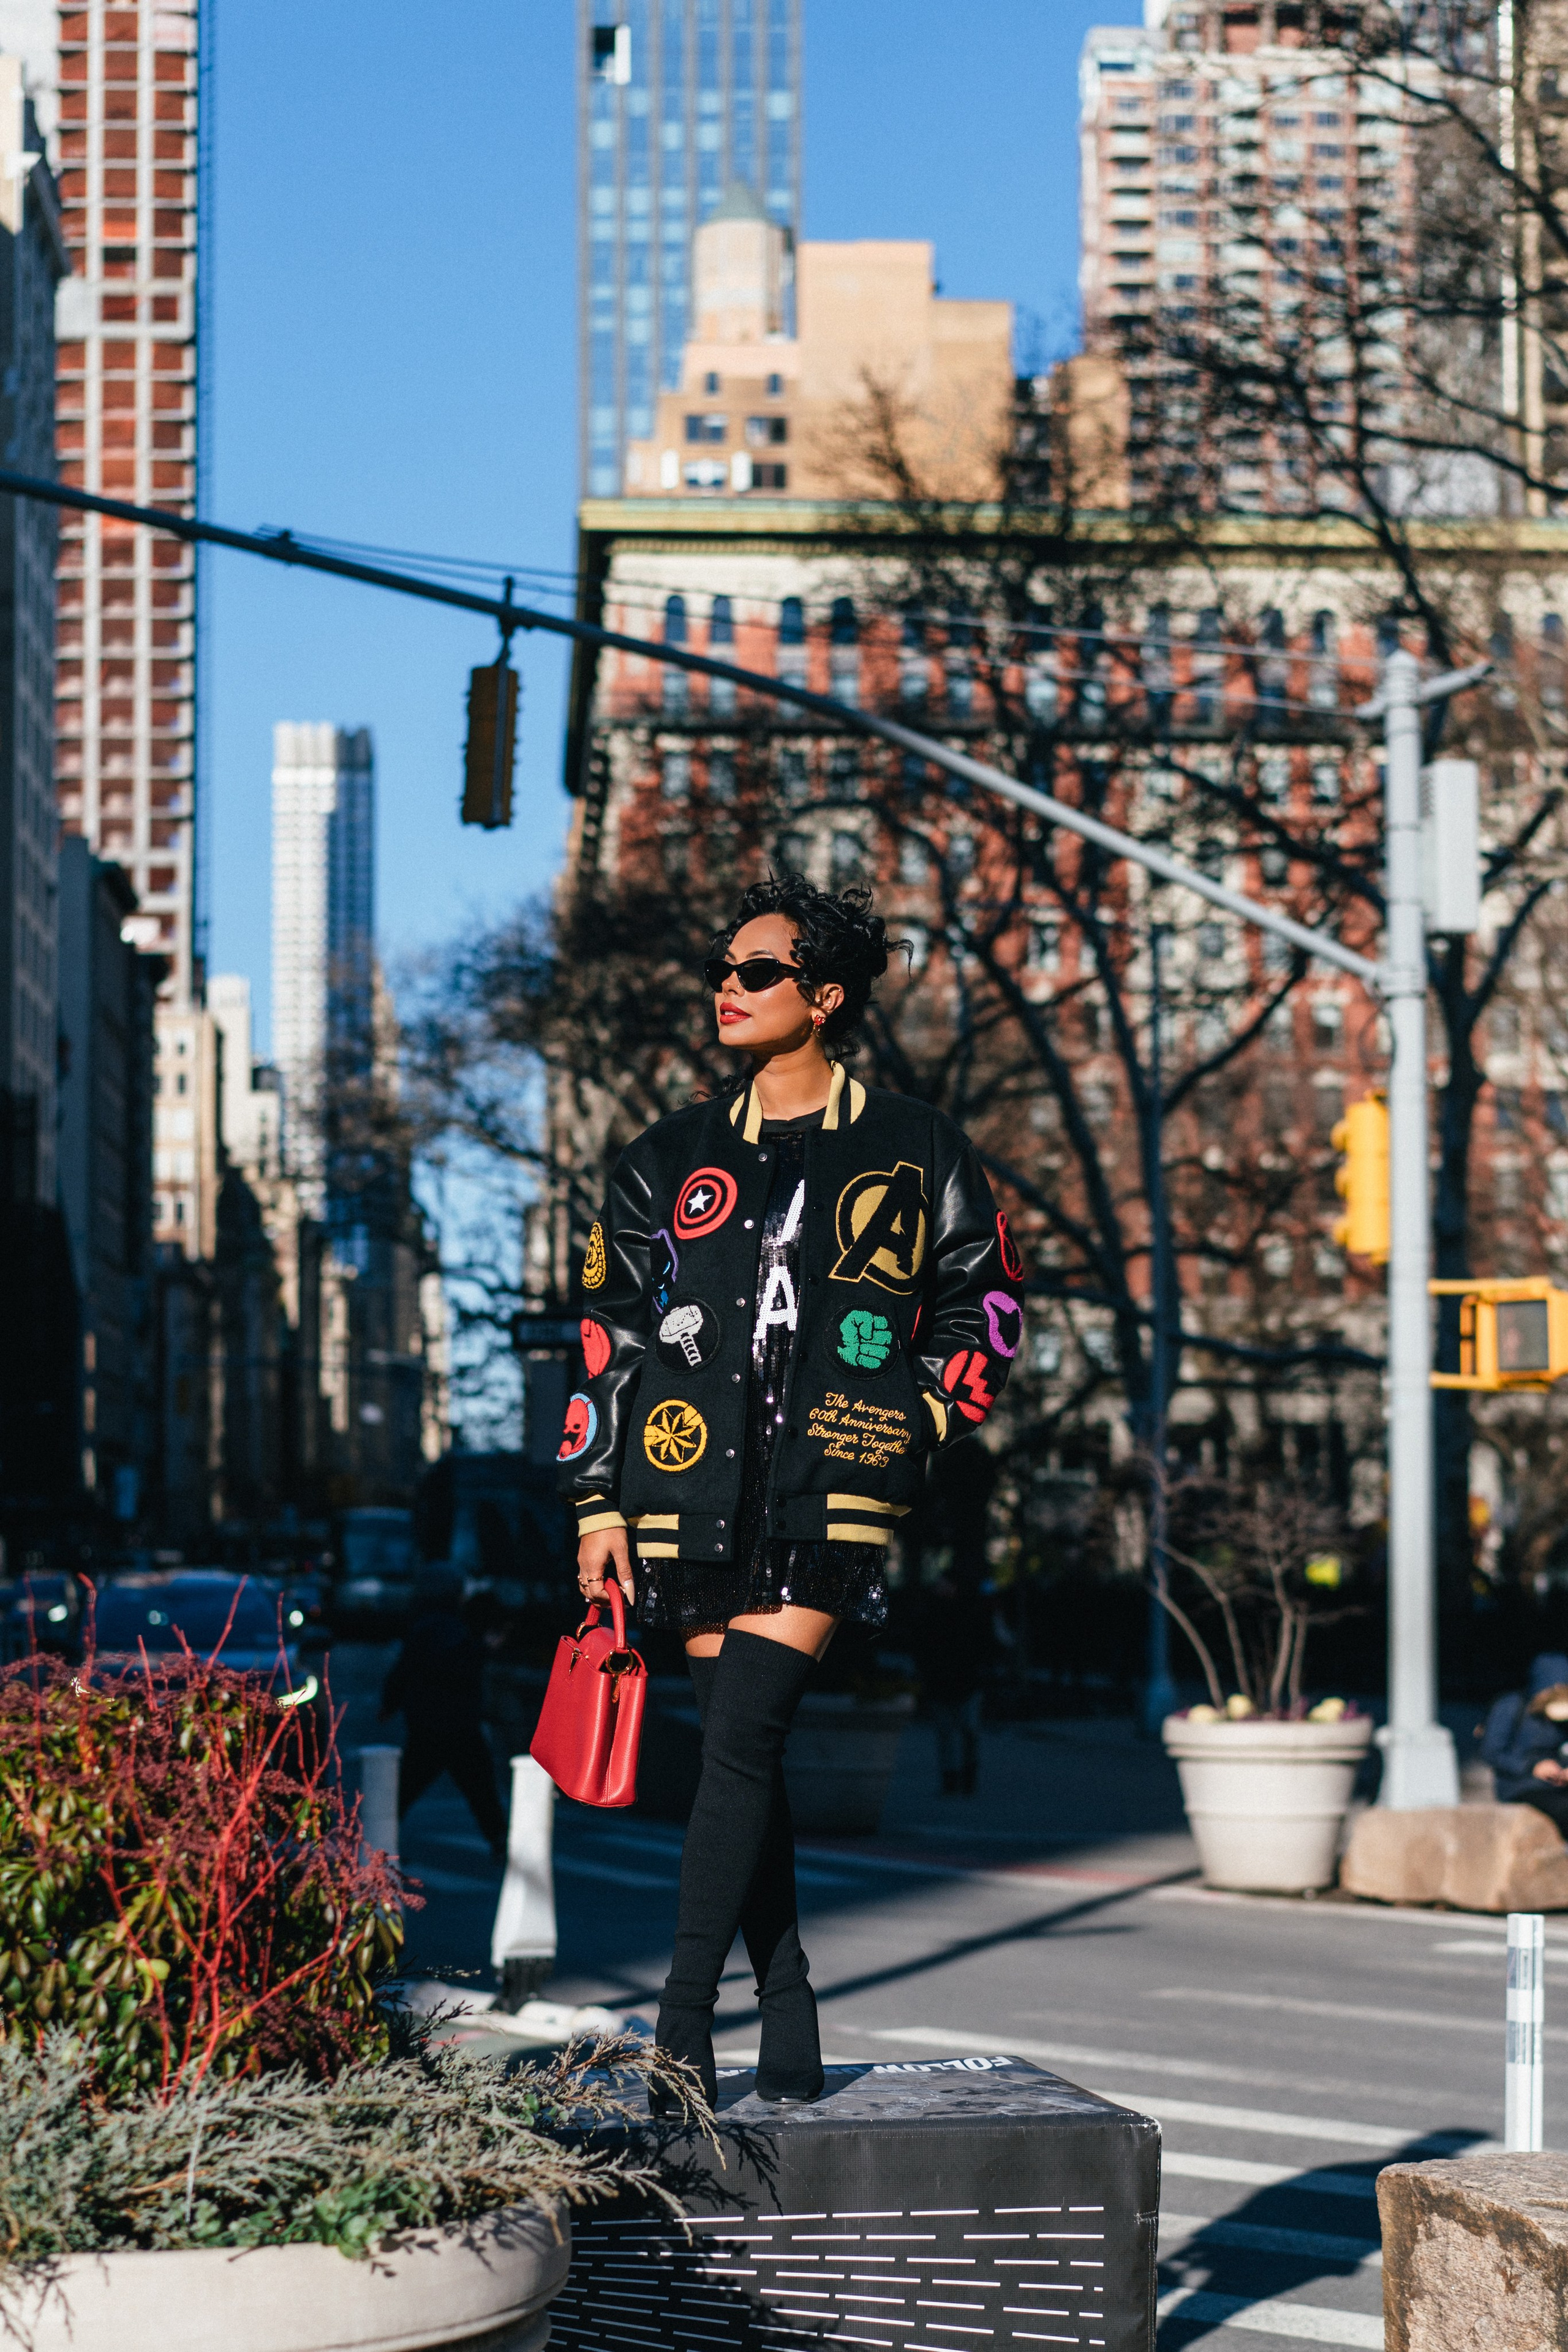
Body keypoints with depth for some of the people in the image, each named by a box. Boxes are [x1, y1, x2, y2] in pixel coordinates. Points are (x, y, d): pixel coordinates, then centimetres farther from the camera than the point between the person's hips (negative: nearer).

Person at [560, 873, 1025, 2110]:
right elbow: (611, 1335, 13)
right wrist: (599, 1503, 7)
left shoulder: (915, 1152, 7)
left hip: (831, 1490, -4)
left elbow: (983, 1307, 14)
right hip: (695, 1486, 4)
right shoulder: (673, 1159, 14)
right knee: (741, 1752, 4)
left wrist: (916, 1430, 2)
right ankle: (790, 2030, 11)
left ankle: (684, 2028, -16)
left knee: (741, 1739, -15)